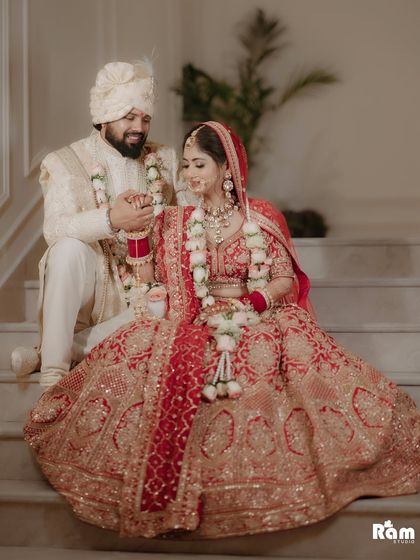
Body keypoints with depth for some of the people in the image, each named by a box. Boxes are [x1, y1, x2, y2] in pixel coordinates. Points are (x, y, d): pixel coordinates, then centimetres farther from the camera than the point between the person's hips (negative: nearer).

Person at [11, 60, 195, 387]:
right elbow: (54, 229, -21)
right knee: (69, 248, -33)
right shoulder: (66, 163, -4)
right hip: (91, 285, -3)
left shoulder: (166, 159, 9)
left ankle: (77, 348, -14)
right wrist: (110, 219, -37)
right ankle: (54, 369, -28)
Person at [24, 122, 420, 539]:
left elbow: (286, 281, 3)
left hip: (257, 322, -1)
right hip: (193, 324, 1)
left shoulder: (261, 219, 4)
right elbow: (149, 280, 4)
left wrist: (243, 305, -12)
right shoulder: (174, 222, 10)